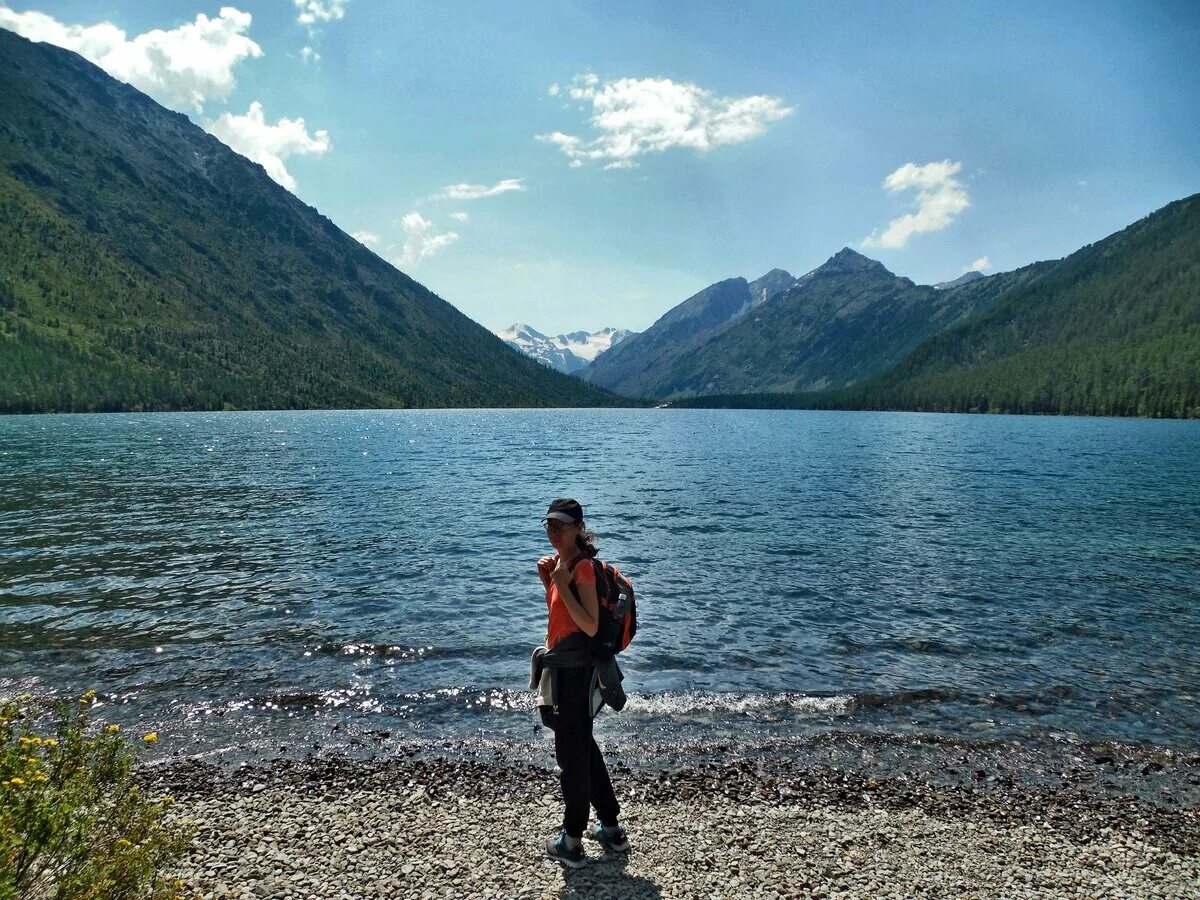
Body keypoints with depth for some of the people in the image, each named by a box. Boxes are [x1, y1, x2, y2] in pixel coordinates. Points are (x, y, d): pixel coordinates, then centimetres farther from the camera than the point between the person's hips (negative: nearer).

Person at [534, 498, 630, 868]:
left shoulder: (582, 567, -18)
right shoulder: (562, 563, 10)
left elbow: (590, 626, -23)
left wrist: (562, 584, -27)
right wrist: (547, 581, 4)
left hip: (575, 669, -10)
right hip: (564, 666, 10)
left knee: (571, 753, 2)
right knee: (583, 746, 19)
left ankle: (572, 842, 16)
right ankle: (611, 829, 32)